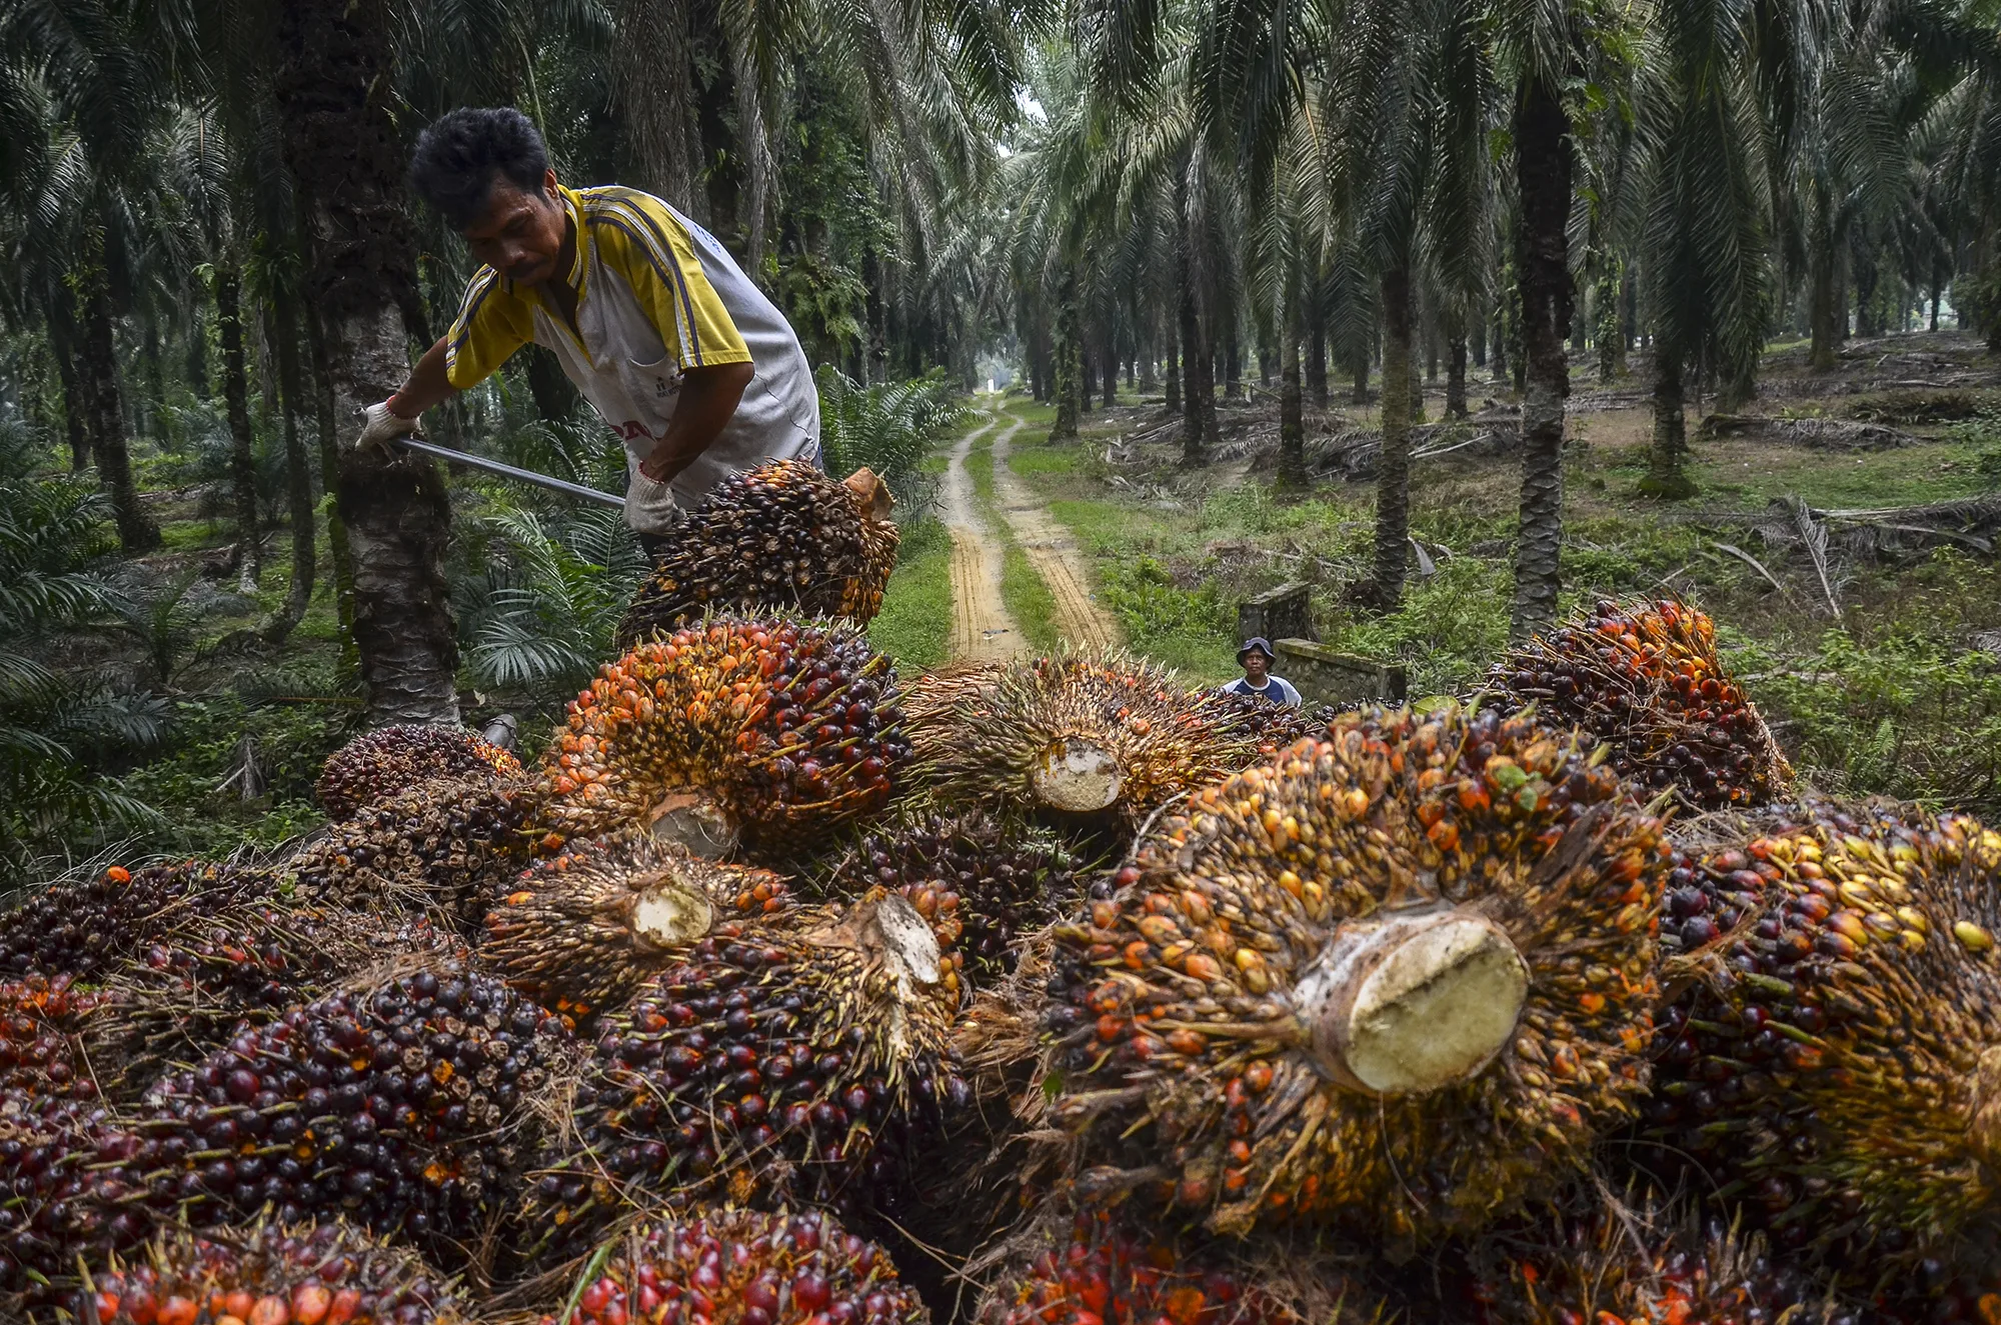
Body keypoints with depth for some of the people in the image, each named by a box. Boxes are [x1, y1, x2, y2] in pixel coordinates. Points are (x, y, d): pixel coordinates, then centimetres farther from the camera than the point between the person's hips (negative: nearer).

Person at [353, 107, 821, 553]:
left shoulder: (628, 225, -27)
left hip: (766, 455, -6)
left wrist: (654, 475, -22)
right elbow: (451, 359, 21)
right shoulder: (500, 289, -4)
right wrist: (398, 412, 39)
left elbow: (726, 367, -32)